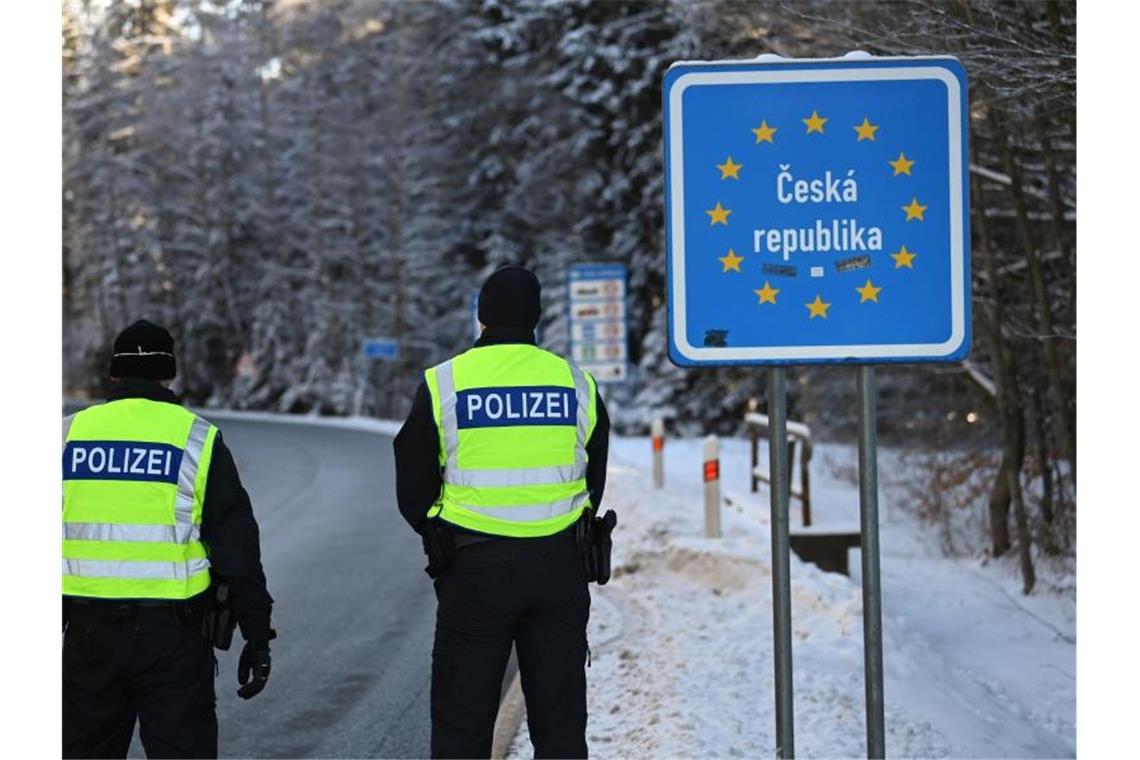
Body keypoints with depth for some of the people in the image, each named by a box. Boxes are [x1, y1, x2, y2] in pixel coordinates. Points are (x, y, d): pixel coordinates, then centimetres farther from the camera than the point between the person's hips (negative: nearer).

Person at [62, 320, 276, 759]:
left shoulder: (68, 434, 5)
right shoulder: (196, 439, -2)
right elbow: (237, 546, -2)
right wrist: (258, 636, 2)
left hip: (88, 629, 2)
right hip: (172, 631, -2)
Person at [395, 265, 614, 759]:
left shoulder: (443, 384, -4)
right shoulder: (576, 385, 2)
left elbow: (413, 493, 1)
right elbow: (594, 483, 9)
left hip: (472, 569, -2)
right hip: (561, 566, 2)